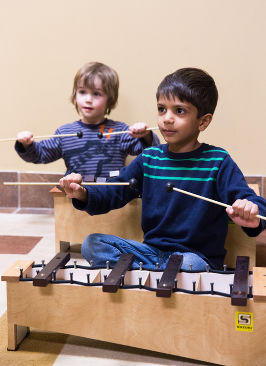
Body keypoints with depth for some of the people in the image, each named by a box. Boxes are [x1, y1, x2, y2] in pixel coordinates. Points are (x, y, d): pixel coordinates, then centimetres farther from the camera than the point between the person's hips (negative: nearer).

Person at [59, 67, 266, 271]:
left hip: (198, 257, -5)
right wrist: (83, 195, -17)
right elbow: (114, 193, 5)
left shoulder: (218, 163, -7)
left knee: (189, 265, -40)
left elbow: (248, 200, -15)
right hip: (152, 251, 6)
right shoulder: (149, 159, 7)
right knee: (92, 245, -11)